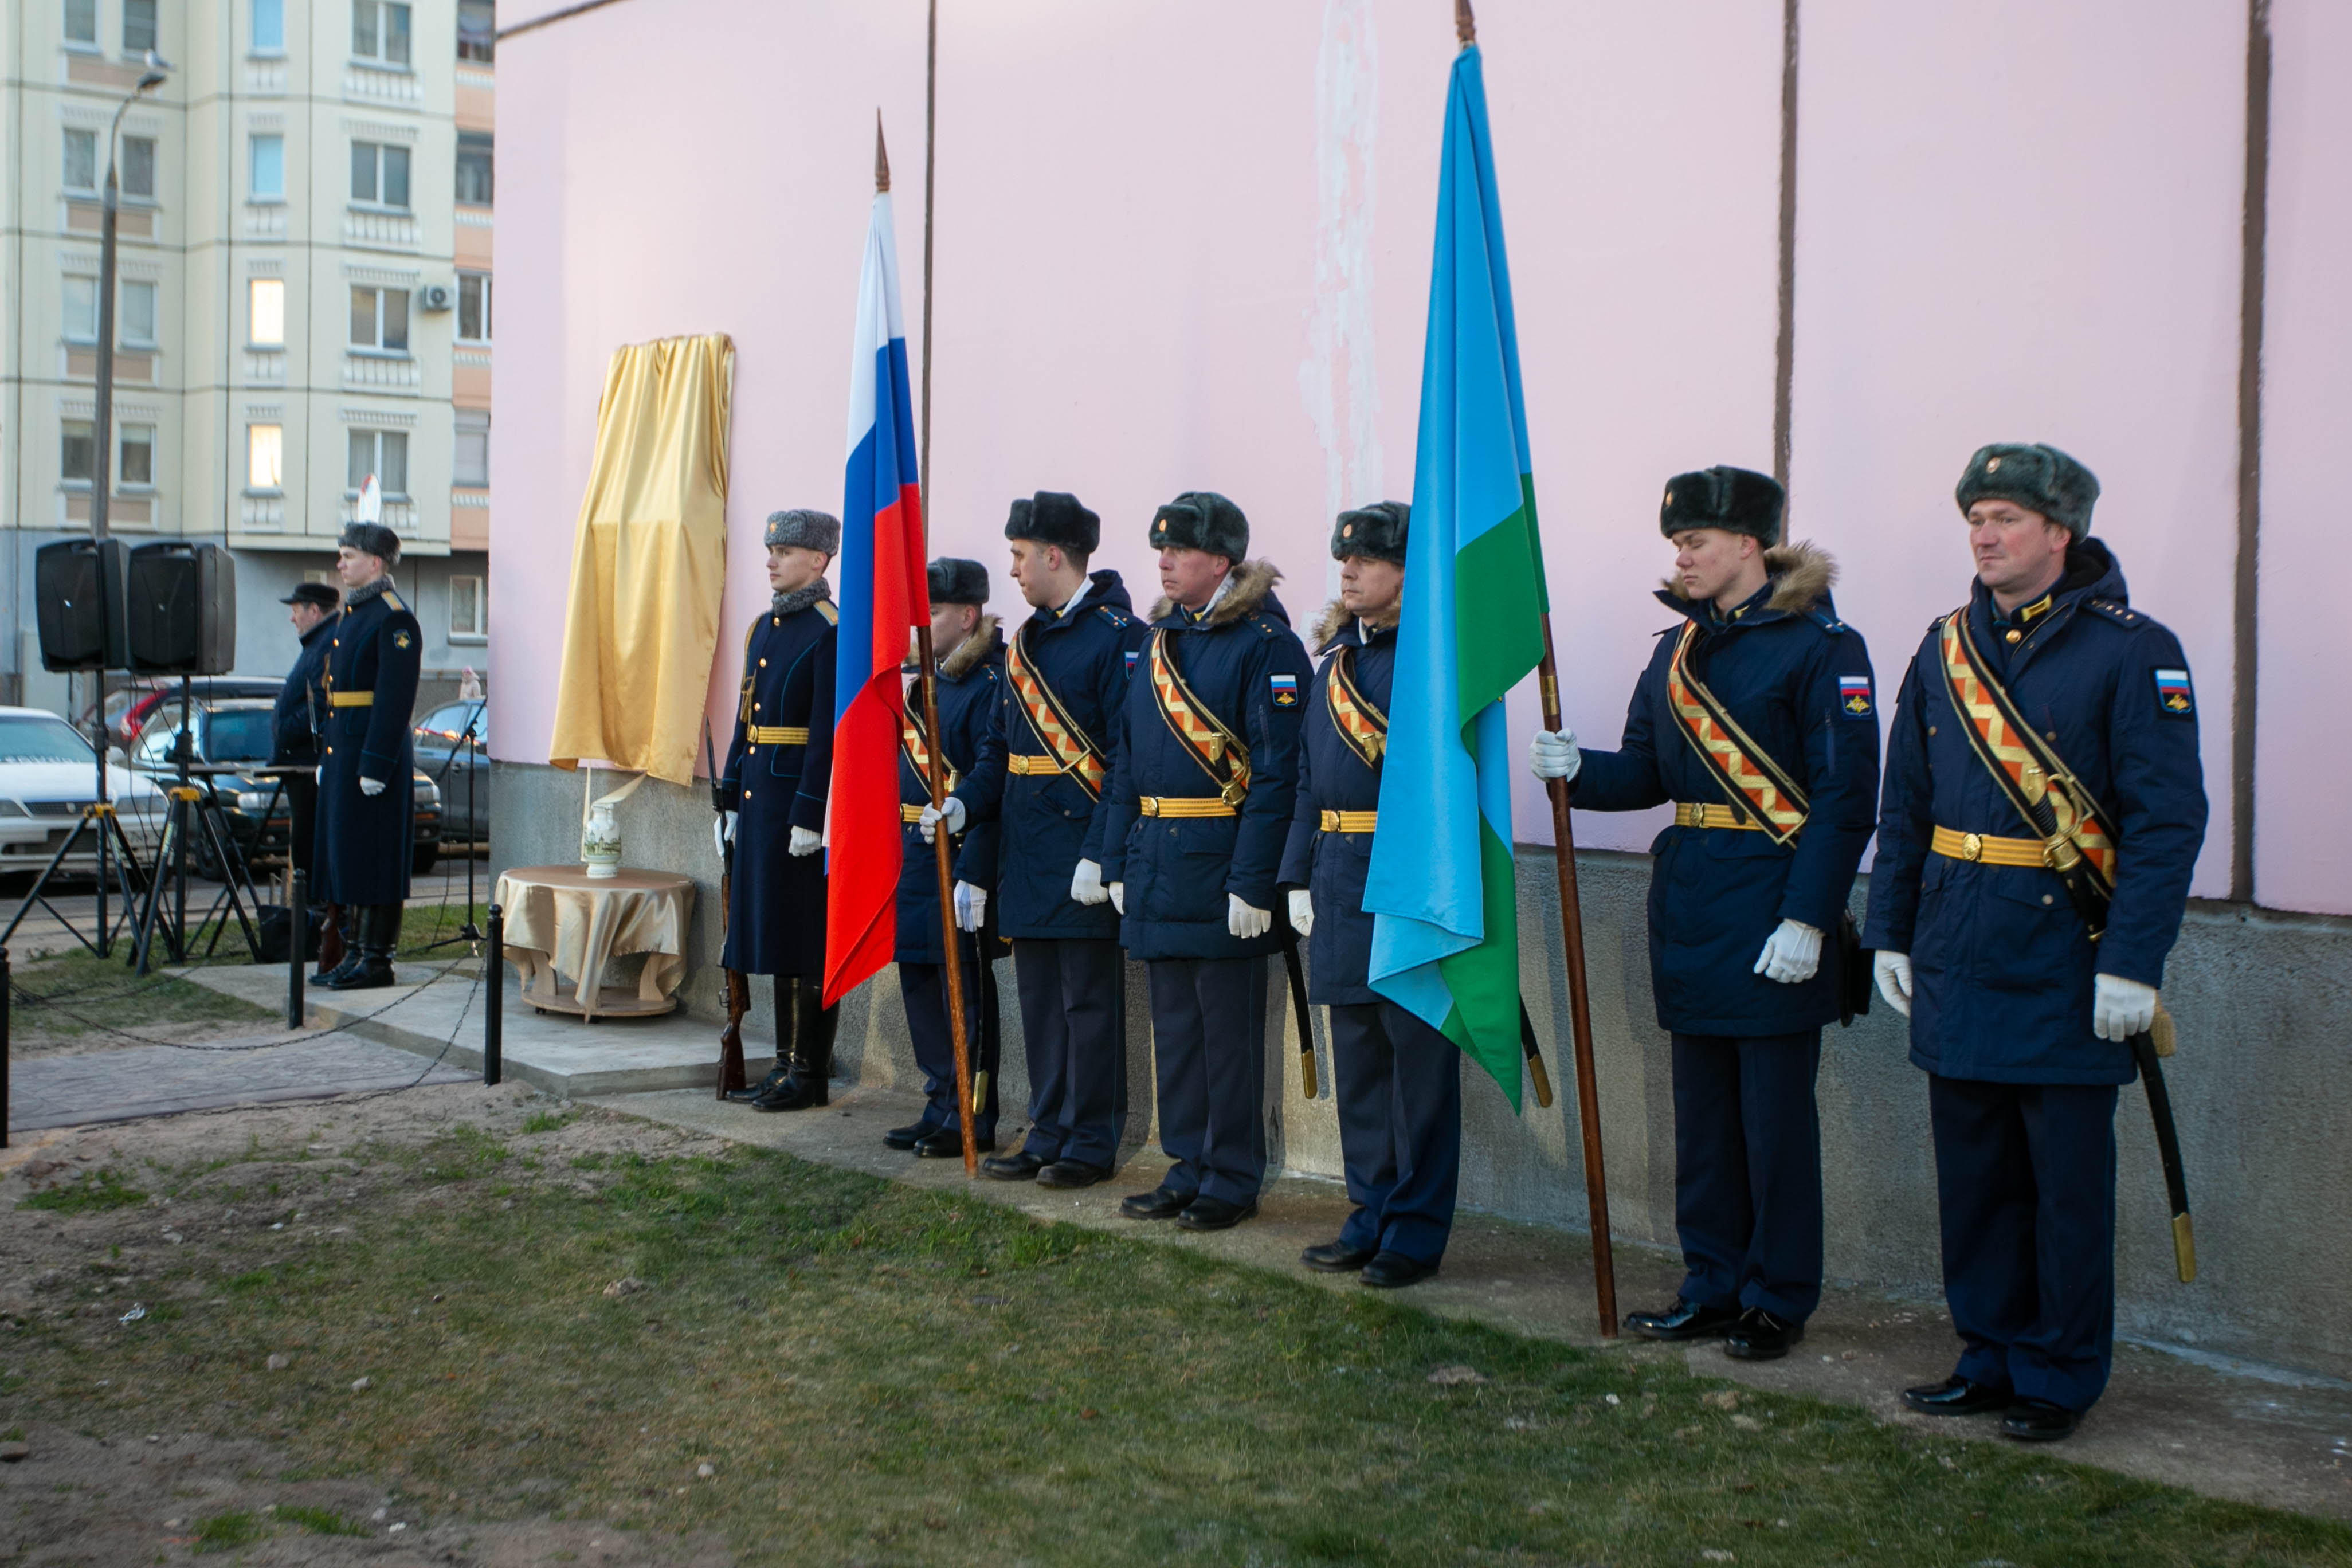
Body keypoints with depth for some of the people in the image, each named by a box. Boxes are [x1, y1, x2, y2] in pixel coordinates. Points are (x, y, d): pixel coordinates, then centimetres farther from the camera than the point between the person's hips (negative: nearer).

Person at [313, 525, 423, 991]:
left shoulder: (394, 619, -13)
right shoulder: (348, 615, 17)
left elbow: (396, 699, -19)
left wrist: (374, 766, -22)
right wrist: (325, 755, 19)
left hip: (375, 756, -10)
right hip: (342, 754, 10)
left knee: (374, 860, -5)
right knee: (345, 856, 12)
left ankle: (378, 960, 0)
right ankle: (355, 952, 19)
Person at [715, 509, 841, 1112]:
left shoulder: (831, 631, -12)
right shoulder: (764, 627, 15)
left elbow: (829, 731, -17)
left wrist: (809, 815, -20)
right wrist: (732, 801, 16)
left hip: (803, 799, -9)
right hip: (760, 800, 9)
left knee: (808, 938, -3)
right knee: (775, 932, 12)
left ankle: (810, 1073, 5)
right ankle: (788, 1063, 20)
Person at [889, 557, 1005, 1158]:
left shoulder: (990, 685, -15)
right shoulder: (924, 678, 14)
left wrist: (974, 878, -23)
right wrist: (897, 850, 17)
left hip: (962, 856, -9)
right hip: (916, 854, 9)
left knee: (964, 988, -2)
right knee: (919, 979, 14)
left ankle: (972, 1120, 8)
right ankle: (940, 1108, 24)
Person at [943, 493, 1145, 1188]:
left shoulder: (1118, 635, -11)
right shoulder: (1025, 641, 15)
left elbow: (1128, 759, -16)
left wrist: (1100, 853, -20)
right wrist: (965, 803, 1)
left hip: (1081, 854, -8)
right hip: (1026, 856, 8)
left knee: (1088, 998, 0)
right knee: (1039, 997, 13)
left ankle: (1091, 1142, 9)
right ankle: (1048, 1135, 21)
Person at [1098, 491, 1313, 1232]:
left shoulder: (1265, 644, -11)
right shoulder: (1160, 639, 12)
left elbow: (1277, 772, -16)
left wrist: (1253, 881, -20)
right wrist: (1118, 861, 10)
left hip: (1221, 866, -7)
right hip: (1158, 868, 7)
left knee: (1228, 1028, 3)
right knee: (1174, 1024, 13)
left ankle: (1232, 1181, 13)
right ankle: (1189, 1169, 24)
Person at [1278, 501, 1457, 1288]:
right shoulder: (1336, 658, 14)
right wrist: (1301, 879, 13)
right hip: (1342, 879, 8)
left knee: (1419, 1060, 1)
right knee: (1357, 1060, 13)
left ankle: (1417, 1231, 10)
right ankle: (1373, 1216, 24)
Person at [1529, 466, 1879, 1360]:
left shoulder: (1822, 646, -10)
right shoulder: (1678, 649, 13)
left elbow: (1845, 798, -14)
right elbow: (1645, 772, 12)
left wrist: (1809, 918, -19)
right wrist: (1579, 770, -9)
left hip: (1773, 911, -7)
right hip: (1689, 907, 7)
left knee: (1775, 1111, 2)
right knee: (1702, 1109, 13)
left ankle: (1777, 1301, 15)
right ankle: (1712, 1288, 24)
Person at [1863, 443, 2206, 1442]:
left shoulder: (2131, 651, -7)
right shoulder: (1946, 649, 10)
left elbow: (2167, 821, -11)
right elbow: (1904, 805, 15)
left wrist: (2131, 964, -17)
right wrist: (1890, 934, 10)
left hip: (2065, 965, -5)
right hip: (1957, 964, 5)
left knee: (2067, 1181, 4)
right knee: (1973, 1173, 12)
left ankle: (2062, 1376, 17)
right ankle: (1991, 1358, 25)